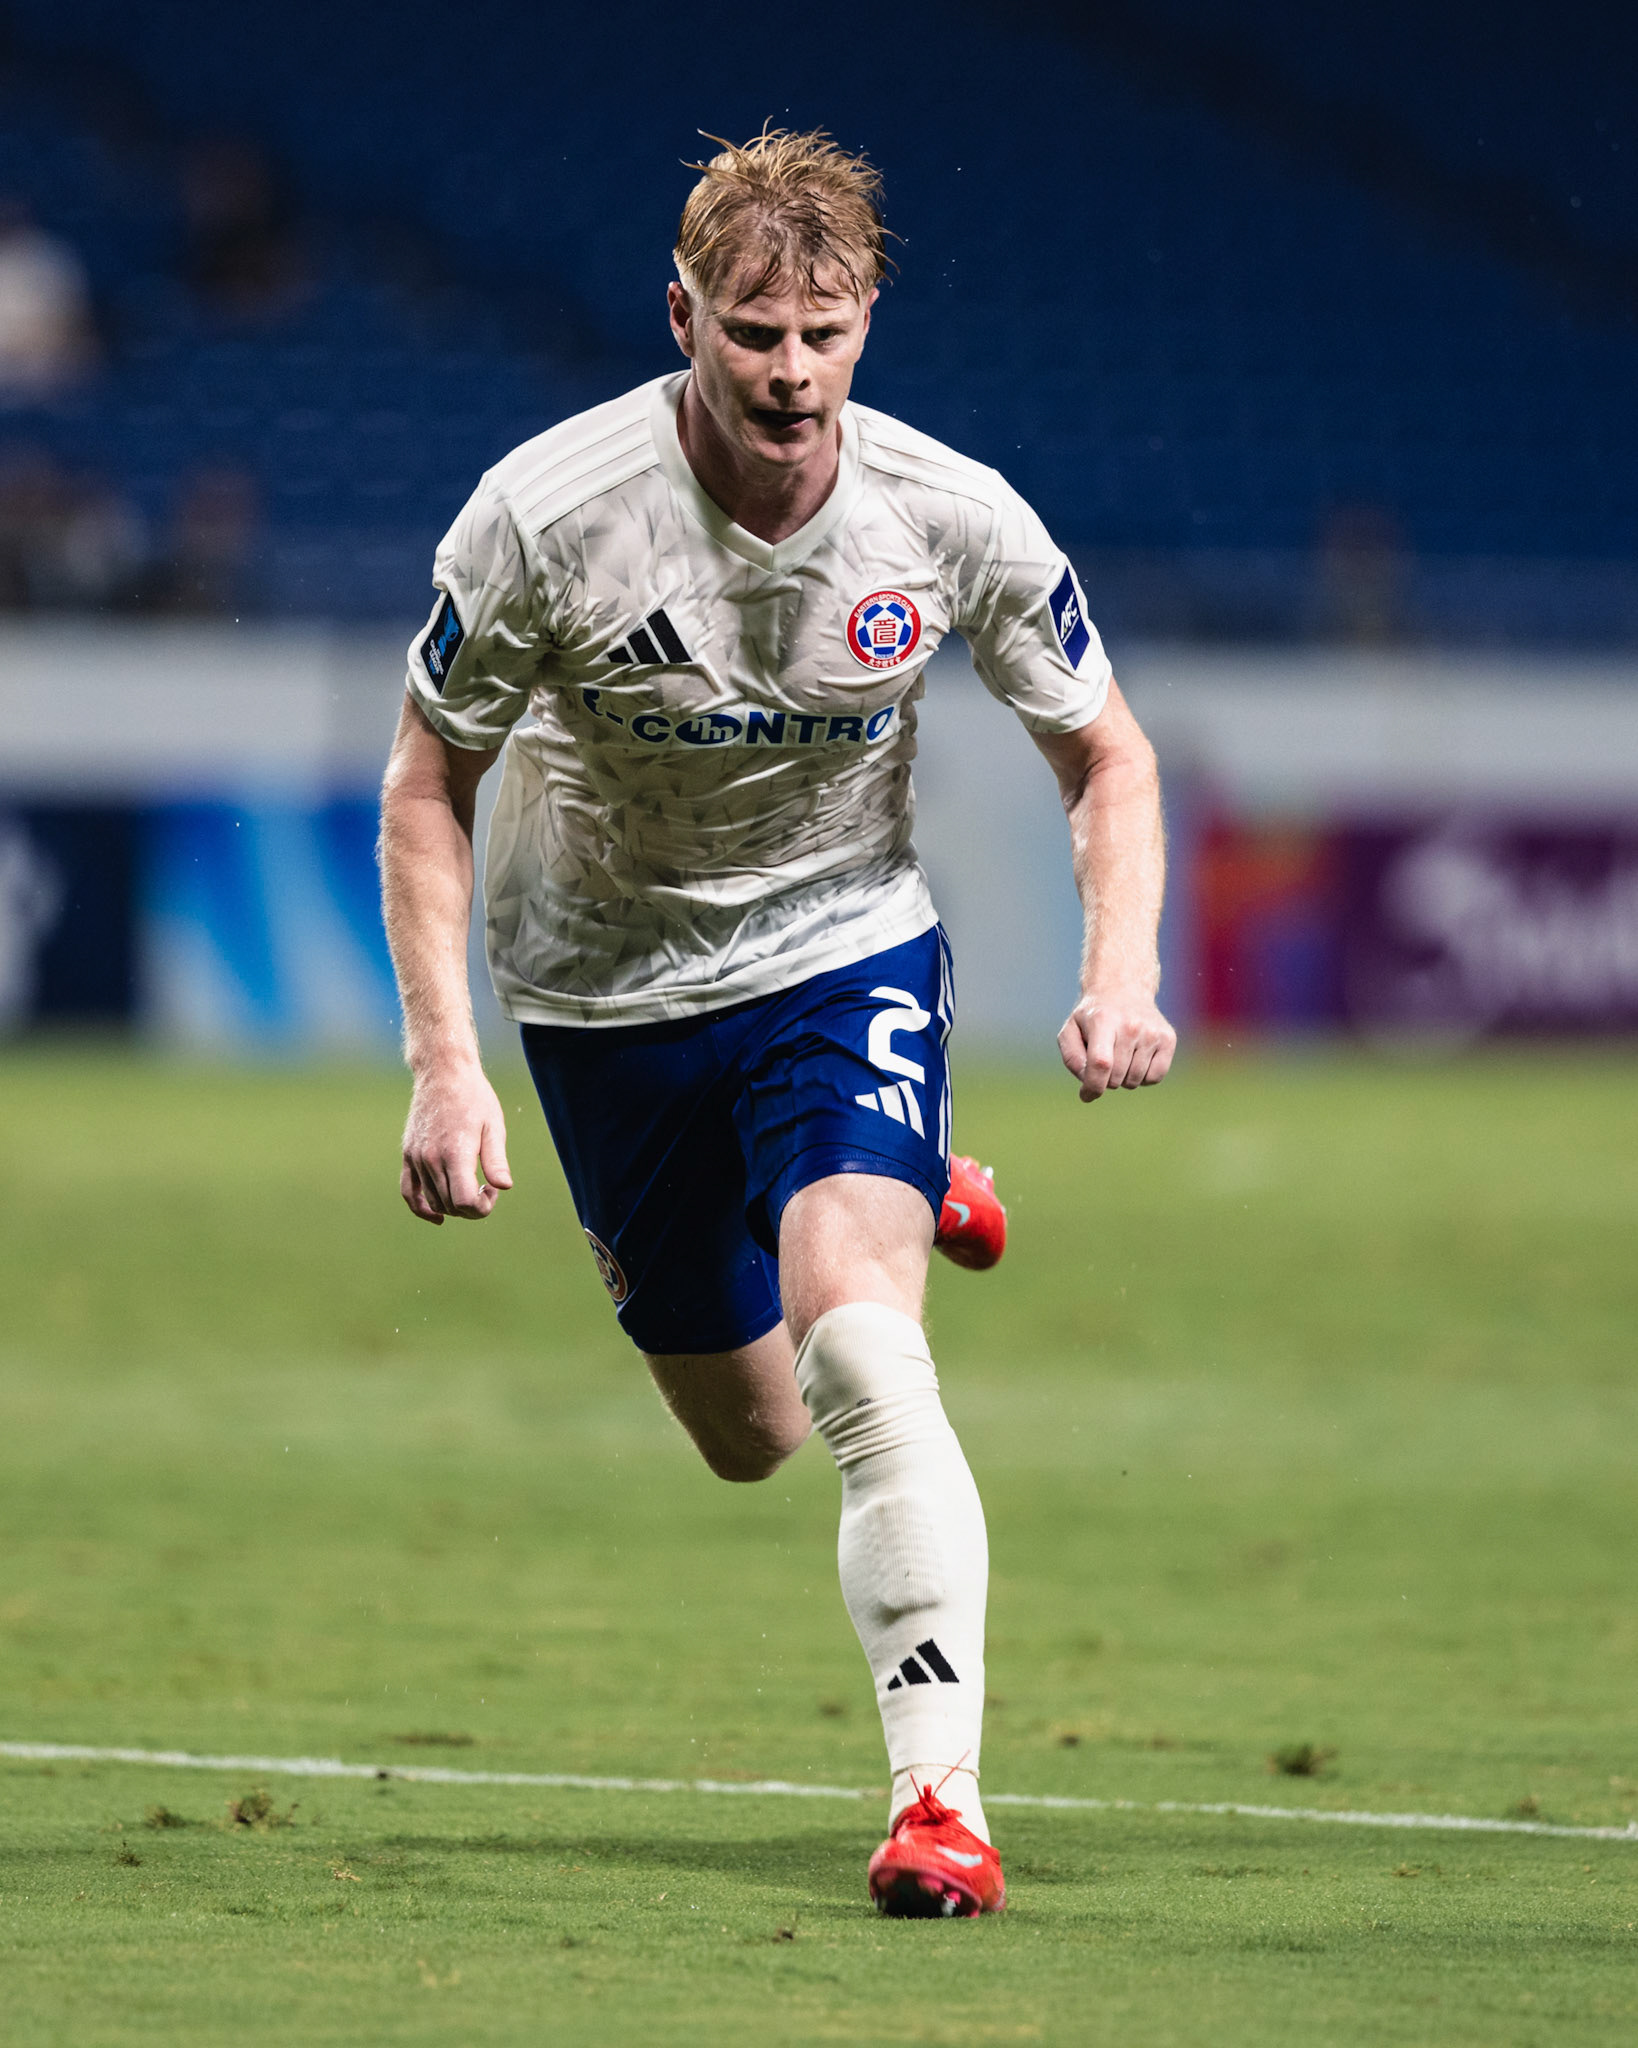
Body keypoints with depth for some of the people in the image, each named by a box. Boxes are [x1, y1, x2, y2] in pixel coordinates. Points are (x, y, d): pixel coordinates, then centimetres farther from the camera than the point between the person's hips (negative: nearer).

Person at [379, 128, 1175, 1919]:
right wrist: (444, 1063, -16)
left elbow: (1106, 753, -1)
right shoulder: (549, 514, -22)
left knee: (856, 1346, -26)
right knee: (751, 1437, 11)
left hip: (843, 949, -1)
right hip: (605, 987, 1)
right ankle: (902, 1204, 46)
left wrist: (1122, 976, -19)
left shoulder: (951, 518, -17)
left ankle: (939, 1793, -25)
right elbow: (428, 780, -8)